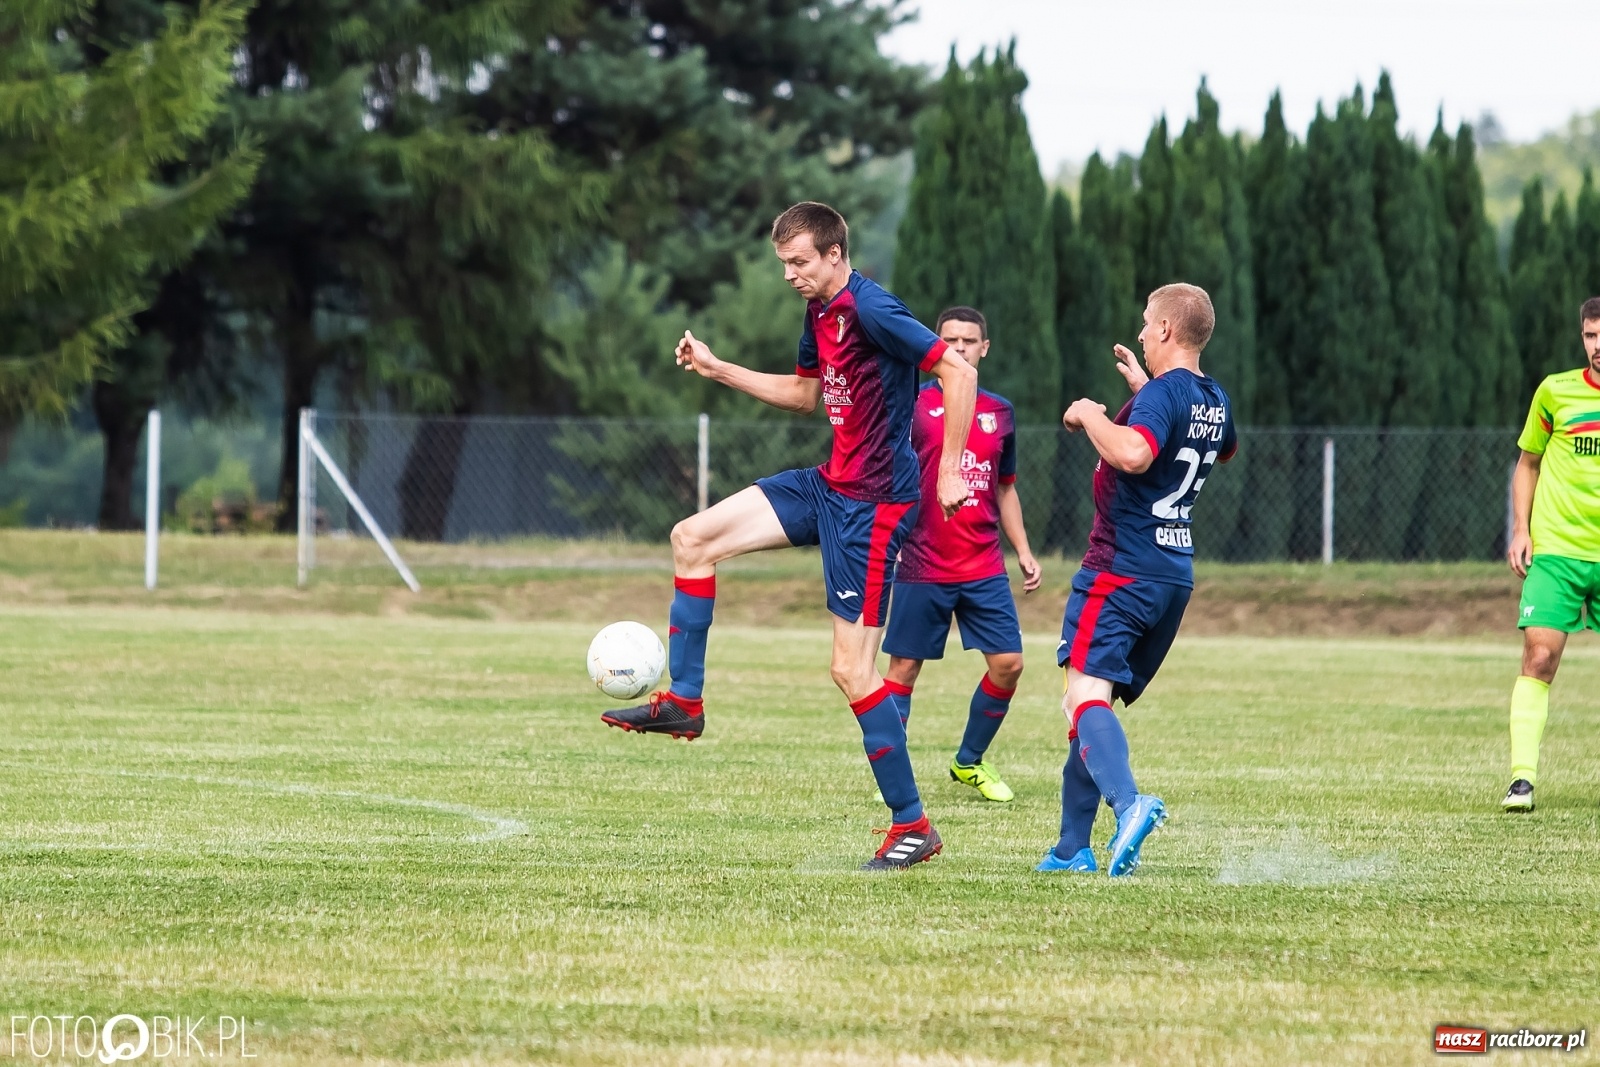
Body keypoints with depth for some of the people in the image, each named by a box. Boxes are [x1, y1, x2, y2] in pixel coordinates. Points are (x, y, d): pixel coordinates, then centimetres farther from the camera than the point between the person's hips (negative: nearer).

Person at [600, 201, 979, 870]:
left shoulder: (872, 311, -20)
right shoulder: (819, 314, 10)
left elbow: (958, 371, -22)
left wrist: (949, 472, -20)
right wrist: (718, 370, 19)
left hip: (873, 502, -10)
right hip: (830, 485, 10)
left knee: (852, 669, -9)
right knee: (693, 538, 6)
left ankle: (913, 827, -2)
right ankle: (683, 702, 15)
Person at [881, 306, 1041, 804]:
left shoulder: (1000, 412, 11)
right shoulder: (914, 405, -3)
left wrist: (1023, 551, 15)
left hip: (985, 569, 4)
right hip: (922, 567, -4)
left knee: (1008, 663, -1)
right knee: (904, 667, -1)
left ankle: (969, 762, 18)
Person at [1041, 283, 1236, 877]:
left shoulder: (1163, 393, -13)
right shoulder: (1215, 400, 13)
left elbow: (1133, 454, -34)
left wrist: (1091, 415, -15)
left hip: (1121, 570, -9)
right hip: (1175, 575, 9)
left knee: (1086, 694, -20)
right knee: (1091, 703, 15)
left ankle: (1127, 802, -44)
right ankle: (1073, 847, 14)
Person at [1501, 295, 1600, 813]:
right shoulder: (1555, 392, 2)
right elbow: (1528, 463, 12)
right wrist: (1520, 530, 2)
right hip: (1555, 550, -1)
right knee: (1539, 656, -13)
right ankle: (1522, 778, -14)